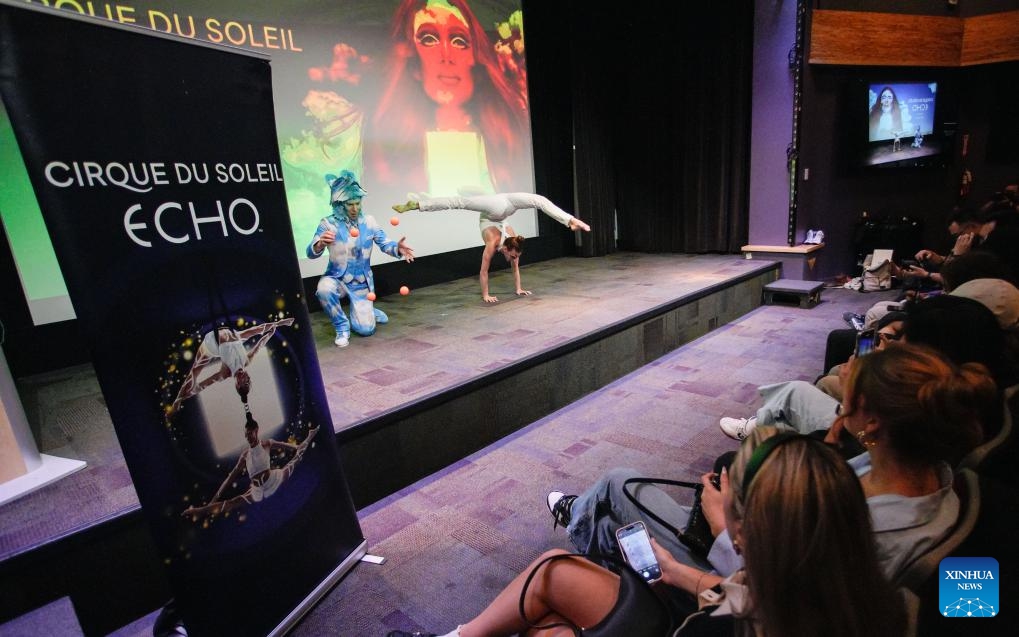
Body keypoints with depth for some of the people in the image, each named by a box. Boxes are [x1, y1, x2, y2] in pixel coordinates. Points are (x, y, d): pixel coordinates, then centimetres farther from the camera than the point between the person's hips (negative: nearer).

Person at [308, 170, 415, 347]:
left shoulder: (369, 221, -5)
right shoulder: (328, 223, -11)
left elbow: (385, 244, -7)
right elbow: (311, 253, -19)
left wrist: (397, 248, -31)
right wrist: (320, 244, -44)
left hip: (362, 282, 1)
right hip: (337, 278, -1)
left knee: (365, 329, -8)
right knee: (324, 289, -38)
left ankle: (368, 311, 31)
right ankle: (342, 326, -10)